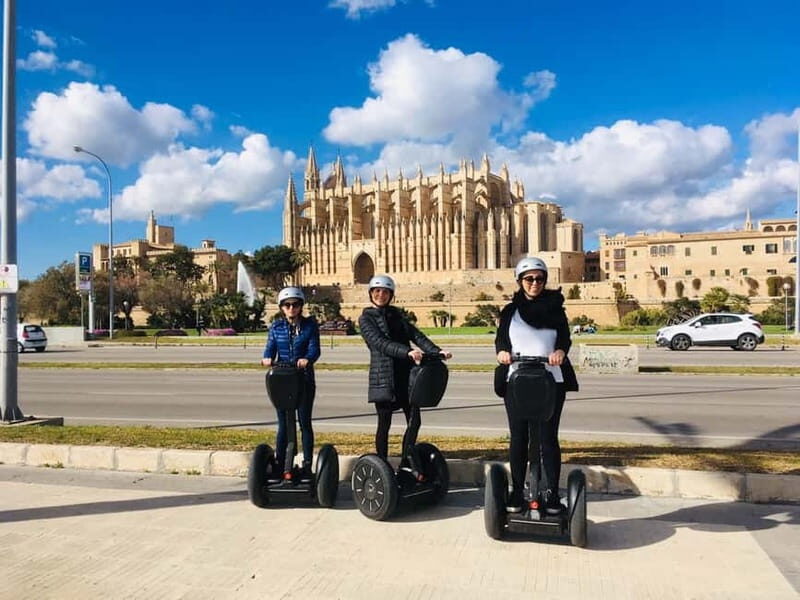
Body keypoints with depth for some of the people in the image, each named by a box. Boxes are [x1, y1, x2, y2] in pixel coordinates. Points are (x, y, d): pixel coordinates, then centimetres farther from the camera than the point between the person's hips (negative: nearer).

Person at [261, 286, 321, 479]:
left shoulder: (310, 325, 0)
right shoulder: (276, 326, 6)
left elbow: (314, 349, -11)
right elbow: (270, 347, -5)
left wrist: (307, 359, -34)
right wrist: (268, 358, -28)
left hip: (304, 380, -2)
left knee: (305, 422, 5)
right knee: (283, 424, 8)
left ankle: (307, 466, 13)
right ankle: (279, 464, 16)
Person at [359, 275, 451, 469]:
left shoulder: (396, 314, 16)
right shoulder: (366, 318, 0)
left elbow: (416, 335, 5)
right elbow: (380, 343, -16)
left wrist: (437, 351, -11)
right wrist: (407, 352, -29)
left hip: (405, 375, 5)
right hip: (383, 377, -5)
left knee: (414, 420, 2)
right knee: (384, 424, 3)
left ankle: (406, 463, 18)